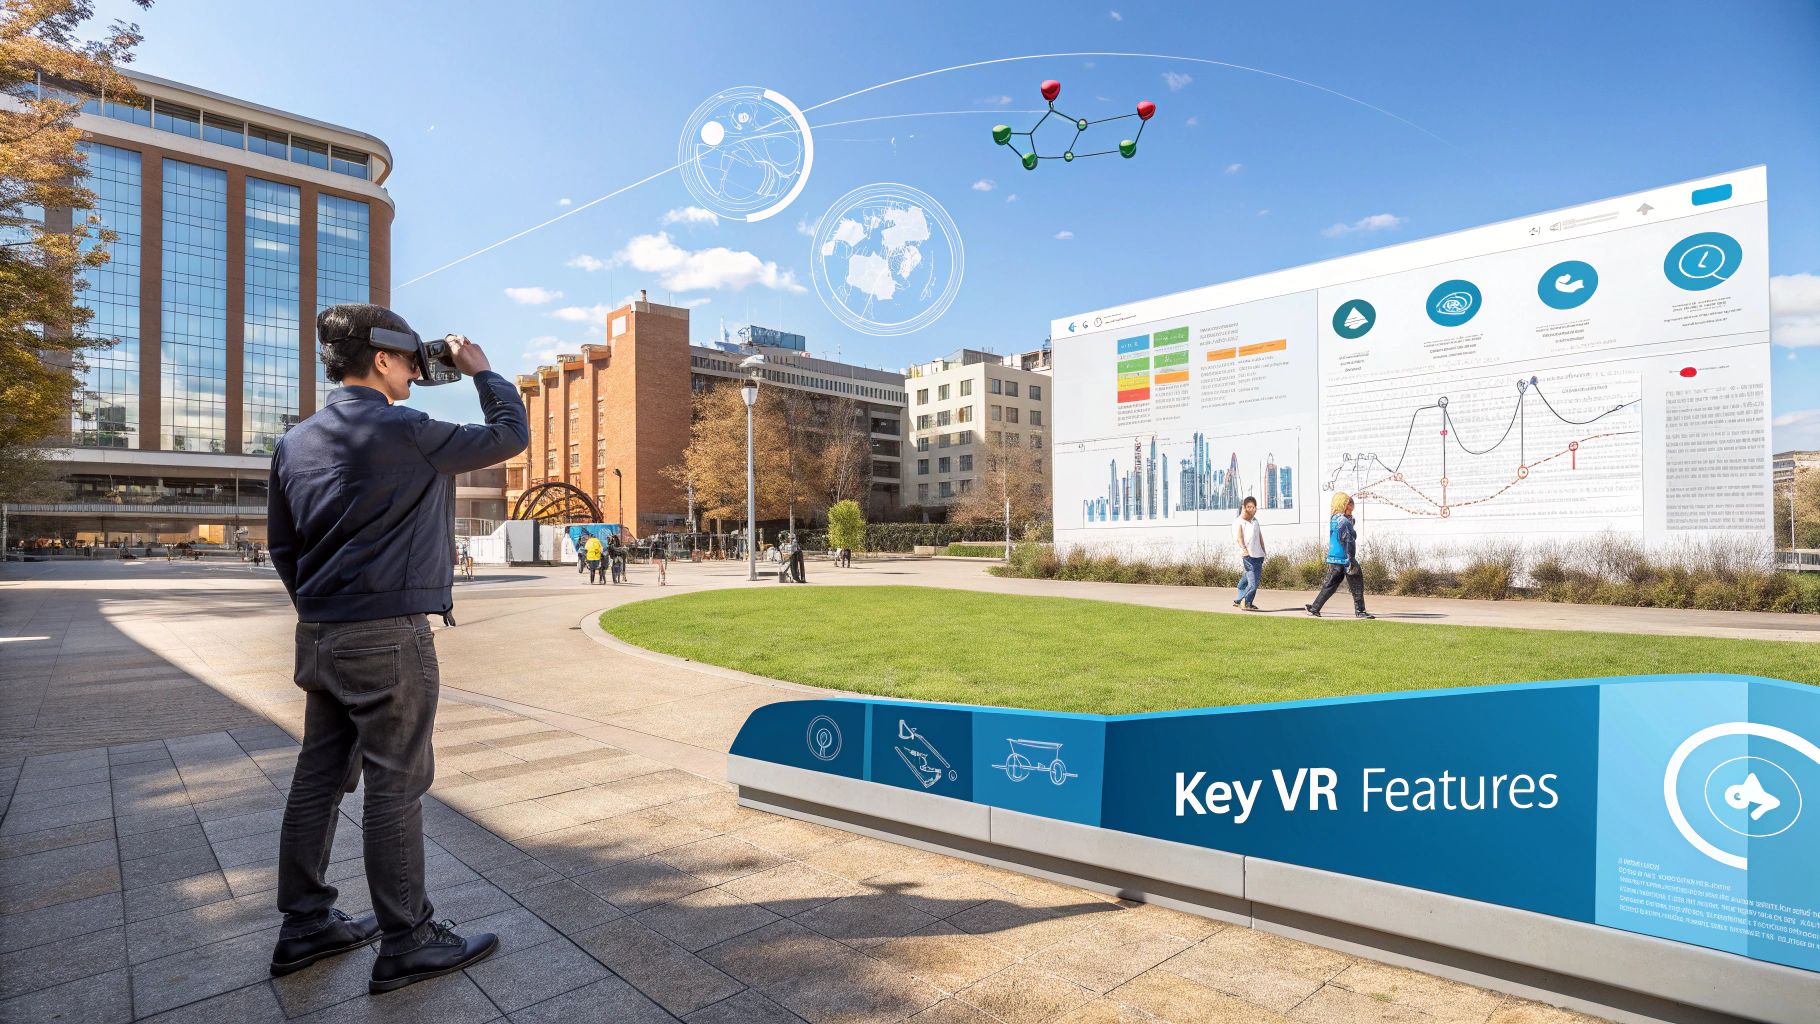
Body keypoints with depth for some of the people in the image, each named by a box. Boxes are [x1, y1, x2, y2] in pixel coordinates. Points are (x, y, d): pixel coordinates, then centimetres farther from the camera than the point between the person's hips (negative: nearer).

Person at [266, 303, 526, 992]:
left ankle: (305, 925, 29)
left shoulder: (296, 442, 10)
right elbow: (511, 435, -5)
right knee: (395, 787, 0)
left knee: (318, 777, 16)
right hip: (389, 638, -8)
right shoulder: (407, 434, -14)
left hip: (320, 638, 8)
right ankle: (406, 943, 12)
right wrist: (481, 370, 8)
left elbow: (282, 545, 16)